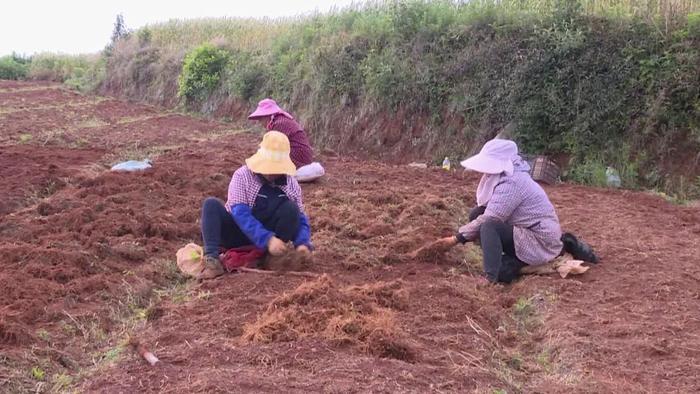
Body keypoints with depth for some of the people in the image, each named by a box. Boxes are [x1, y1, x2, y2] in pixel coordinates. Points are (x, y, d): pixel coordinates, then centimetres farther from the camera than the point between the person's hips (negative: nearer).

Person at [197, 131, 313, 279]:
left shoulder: (291, 184, -1)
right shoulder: (242, 176, -12)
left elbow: (299, 218, 1)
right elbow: (240, 214, -23)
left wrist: (303, 243, -22)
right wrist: (267, 239, -36)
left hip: (271, 235, 1)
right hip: (239, 234, -1)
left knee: (290, 208, -22)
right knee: (211, 204, -24)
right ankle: (212, 260, -40)